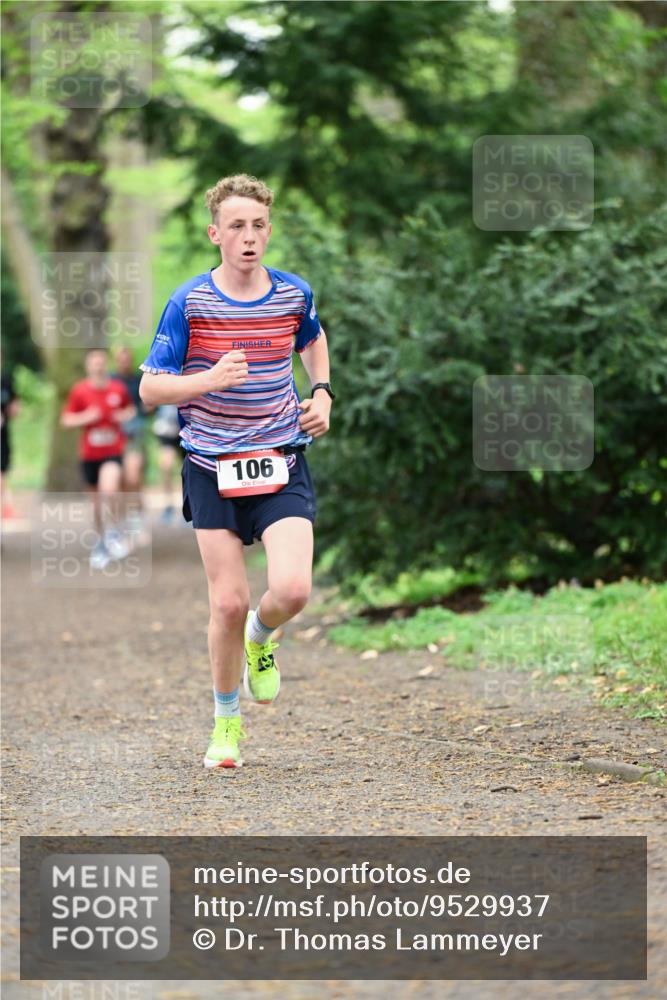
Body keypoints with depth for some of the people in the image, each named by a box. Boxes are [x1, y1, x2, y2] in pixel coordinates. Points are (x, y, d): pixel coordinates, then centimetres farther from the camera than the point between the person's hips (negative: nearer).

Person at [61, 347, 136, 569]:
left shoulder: (118, 389, -1)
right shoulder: (79, 391, -4)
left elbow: (130, 409, 16)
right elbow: (66, 419, 1)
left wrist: (125, 416, -6)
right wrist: (85, 418, -16)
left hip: (113, 451, -1)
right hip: (89, 453, 1)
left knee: (109, 490, -24)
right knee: (96, 499, 10)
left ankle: (113, 532, -1)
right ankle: (102, 541, 28)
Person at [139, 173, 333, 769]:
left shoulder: (295, 294, 2)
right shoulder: (189, 303, -7)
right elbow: (151, 388, -5)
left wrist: (322, 395, 10)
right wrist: (211, 379, -22)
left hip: (282, 465, 1)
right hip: (213, 469, -1)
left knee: (293, 590, -18)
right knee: (228, 602, -3)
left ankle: (262, 637, 20)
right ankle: (227, 722, 19)